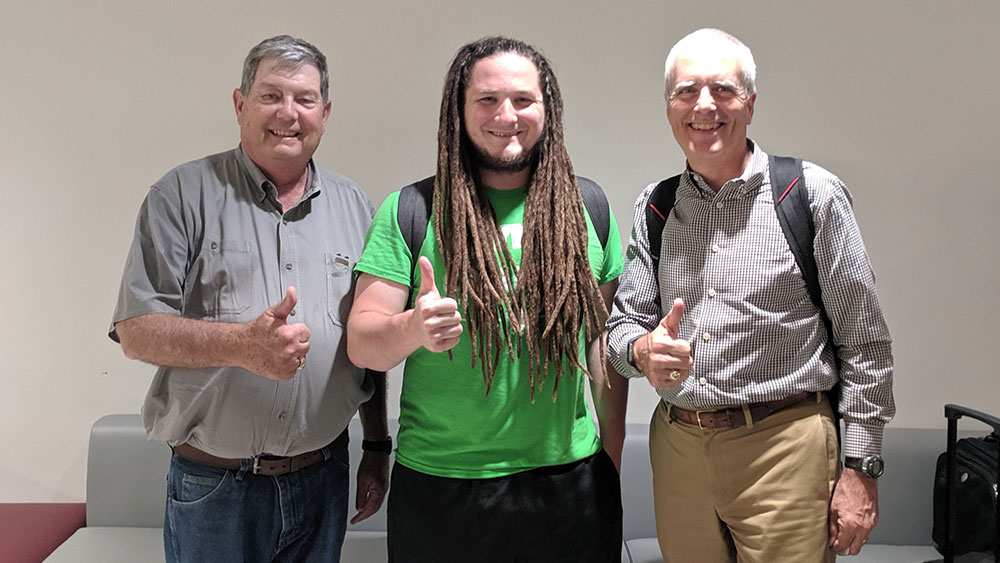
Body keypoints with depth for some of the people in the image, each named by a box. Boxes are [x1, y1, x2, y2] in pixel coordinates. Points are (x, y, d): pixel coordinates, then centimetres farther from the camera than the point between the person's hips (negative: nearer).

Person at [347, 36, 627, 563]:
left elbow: (604, 335, 6)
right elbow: (362, 342, -7)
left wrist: (612, 455, 6)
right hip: (440, 485, -1)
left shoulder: (587, 208, 2)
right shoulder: (409, 211, -4)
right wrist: (412, 329, -29)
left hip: (570, 479, 2)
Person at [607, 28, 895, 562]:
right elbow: (622, 324, 7)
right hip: (677, 446, 4)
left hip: (783, 444, -3)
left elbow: (864, 343, -4)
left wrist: (860, 469, -6)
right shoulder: (654, 207, 6)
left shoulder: (813, 193, -5)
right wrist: (643, 350, -17)